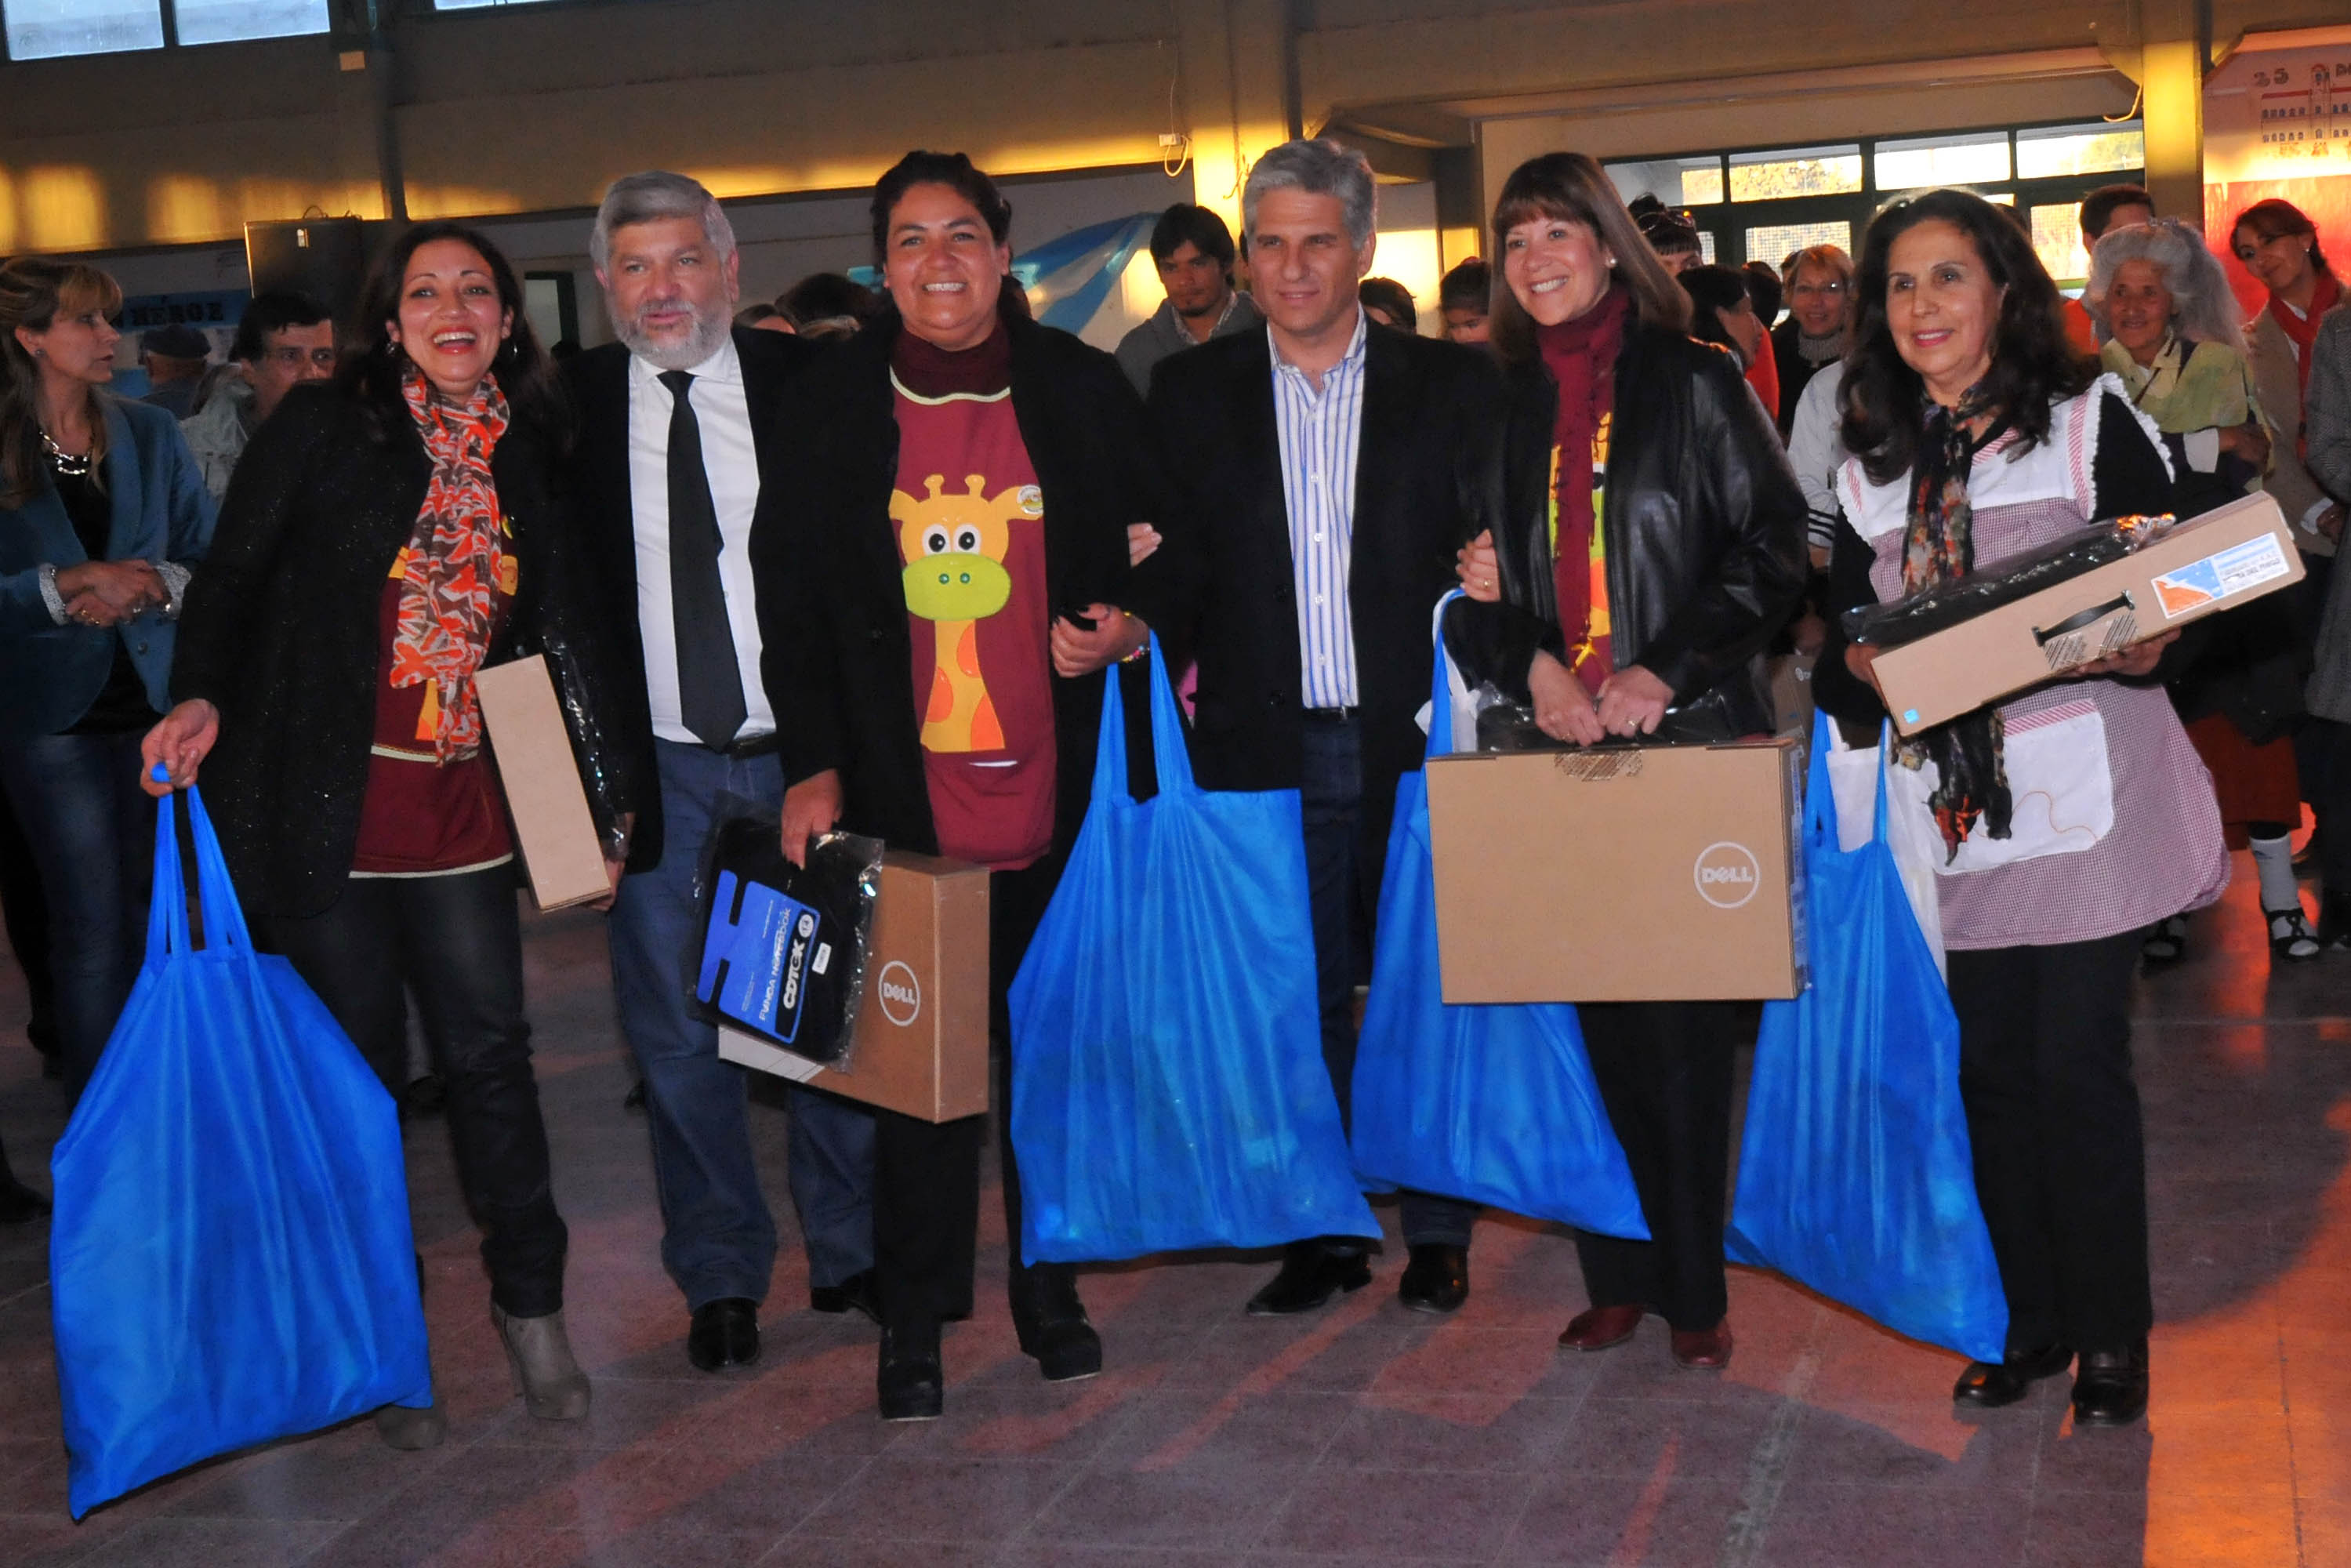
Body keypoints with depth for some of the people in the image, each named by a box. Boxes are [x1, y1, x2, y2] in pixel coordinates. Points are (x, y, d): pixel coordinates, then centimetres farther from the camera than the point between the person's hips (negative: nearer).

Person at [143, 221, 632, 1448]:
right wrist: (203, 698, -20)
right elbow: (233, 574, -3)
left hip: (462, 810, 3)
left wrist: (601, 793, 8)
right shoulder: (324, 427, -3)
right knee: (359, 1065, 6)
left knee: (489, 1051, 3)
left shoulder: (527, 456, 8)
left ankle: (530, 1305, 19)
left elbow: (557, 634, 11)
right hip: (328, 806, -3)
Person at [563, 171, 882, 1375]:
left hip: (803, 759, 0)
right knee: (679, 1037, 7)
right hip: (653, 770, 1)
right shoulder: (569, 408, 1)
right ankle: (720, 1276, 23)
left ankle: (851, 1253, 27)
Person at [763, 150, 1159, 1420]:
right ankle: (912, 1324, 16)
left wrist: (1126, 629, -9)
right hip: (905, 800, -1)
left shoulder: (1082, 391, 4)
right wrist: (812, 764, -4)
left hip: (1058, 793, 1)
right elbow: (792, 601, 4)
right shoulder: (833, 411, 2)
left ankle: (1049, 1289, 28)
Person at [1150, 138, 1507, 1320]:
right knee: (1299, 1000, 7)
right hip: (1268, 746, 1)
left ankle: (1438, 1232, 20)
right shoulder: (1191, 394, 8)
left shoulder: (1453, 384, 4)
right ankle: (1322, 1231, 19)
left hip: (1412, 740, -1)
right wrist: (1167, 661, -11)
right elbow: (1175, 569, 7)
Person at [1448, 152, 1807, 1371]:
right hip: (1555, 744, 3)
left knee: (1682, 1020, -2)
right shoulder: (1502, 405, 13)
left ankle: (1695, 1286, 8)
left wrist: (1668, 670, -13)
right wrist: (1530, 663, -6)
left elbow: (1773, 543, -2)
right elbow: (1477, 577, 14)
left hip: (1688, 737, -3)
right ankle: (1619, 1273, 13)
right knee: (1587, 1015, 3)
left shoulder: (1694, 386, 2)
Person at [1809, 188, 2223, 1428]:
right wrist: (1864, 666, -11)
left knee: (2080, 1061, -4)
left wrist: (2139, 644, -22)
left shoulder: (2092, 422, 1)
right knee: (1989, 1064, 7)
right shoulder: (1872, 465, 12)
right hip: (1954, 805, 4)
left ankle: (2111, 1339, 10)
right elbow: (1843, 650, 12)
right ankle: (2029, 1319, 22)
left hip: (2082, 791, -4)